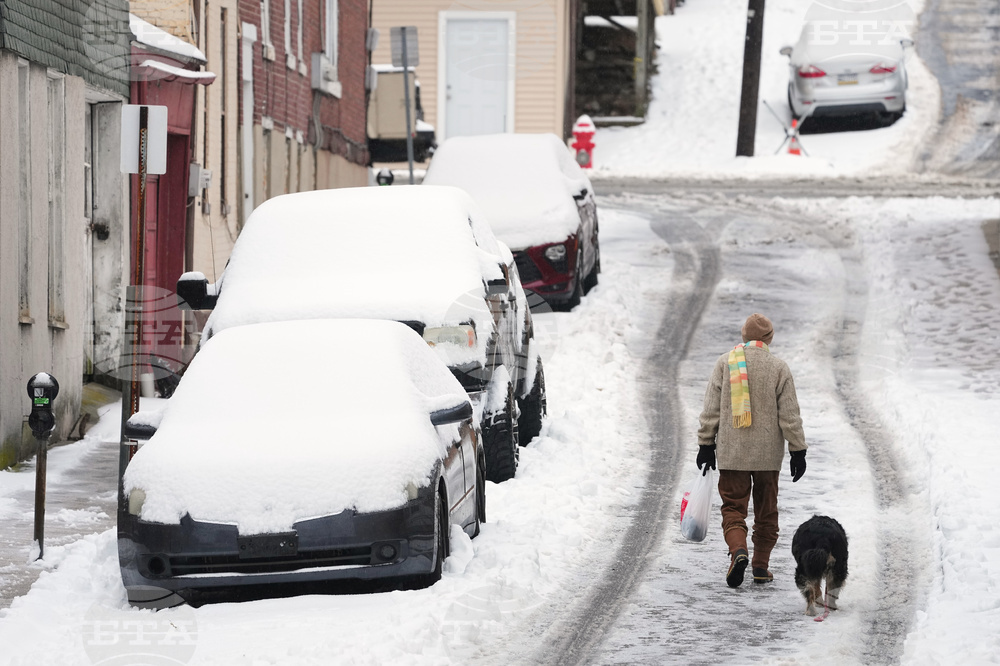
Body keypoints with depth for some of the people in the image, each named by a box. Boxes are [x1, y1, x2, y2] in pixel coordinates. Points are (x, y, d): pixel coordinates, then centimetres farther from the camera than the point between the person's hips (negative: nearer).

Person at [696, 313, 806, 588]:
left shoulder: (725, 362, 0)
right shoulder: (779, 367, -2)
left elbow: (711, 409, 0)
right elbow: (789, 415, -3)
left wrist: (706, 444, 7)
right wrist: (798, 451, 3)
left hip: (731, 452, 0)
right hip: (768, 453, 0)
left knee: (733, 507, 4)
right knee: (766, 510, 12)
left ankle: (738, 551, -21)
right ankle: (761, 567, 14)